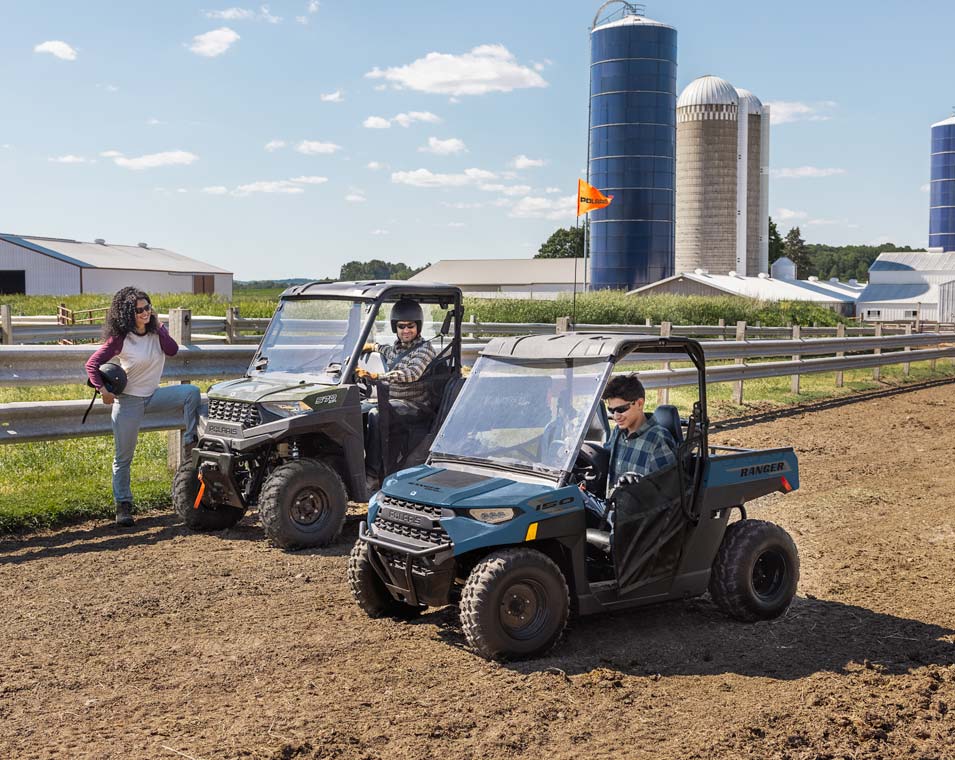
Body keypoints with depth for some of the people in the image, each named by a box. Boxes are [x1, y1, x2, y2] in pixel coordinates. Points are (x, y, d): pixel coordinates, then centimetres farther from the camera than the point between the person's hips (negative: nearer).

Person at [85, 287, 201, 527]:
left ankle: (191, 441, -16)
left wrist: (158, 327, -17)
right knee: (124, 456, 1)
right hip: (128, 400, -4)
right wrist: (103, 390, -18)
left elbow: (173, 350, -16)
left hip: (153, 395, 4)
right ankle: (123, 505, 11)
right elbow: (92, 364, -10)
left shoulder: (156, 331, 1)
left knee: (191, 392, -20)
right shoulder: (120, 339, -12)